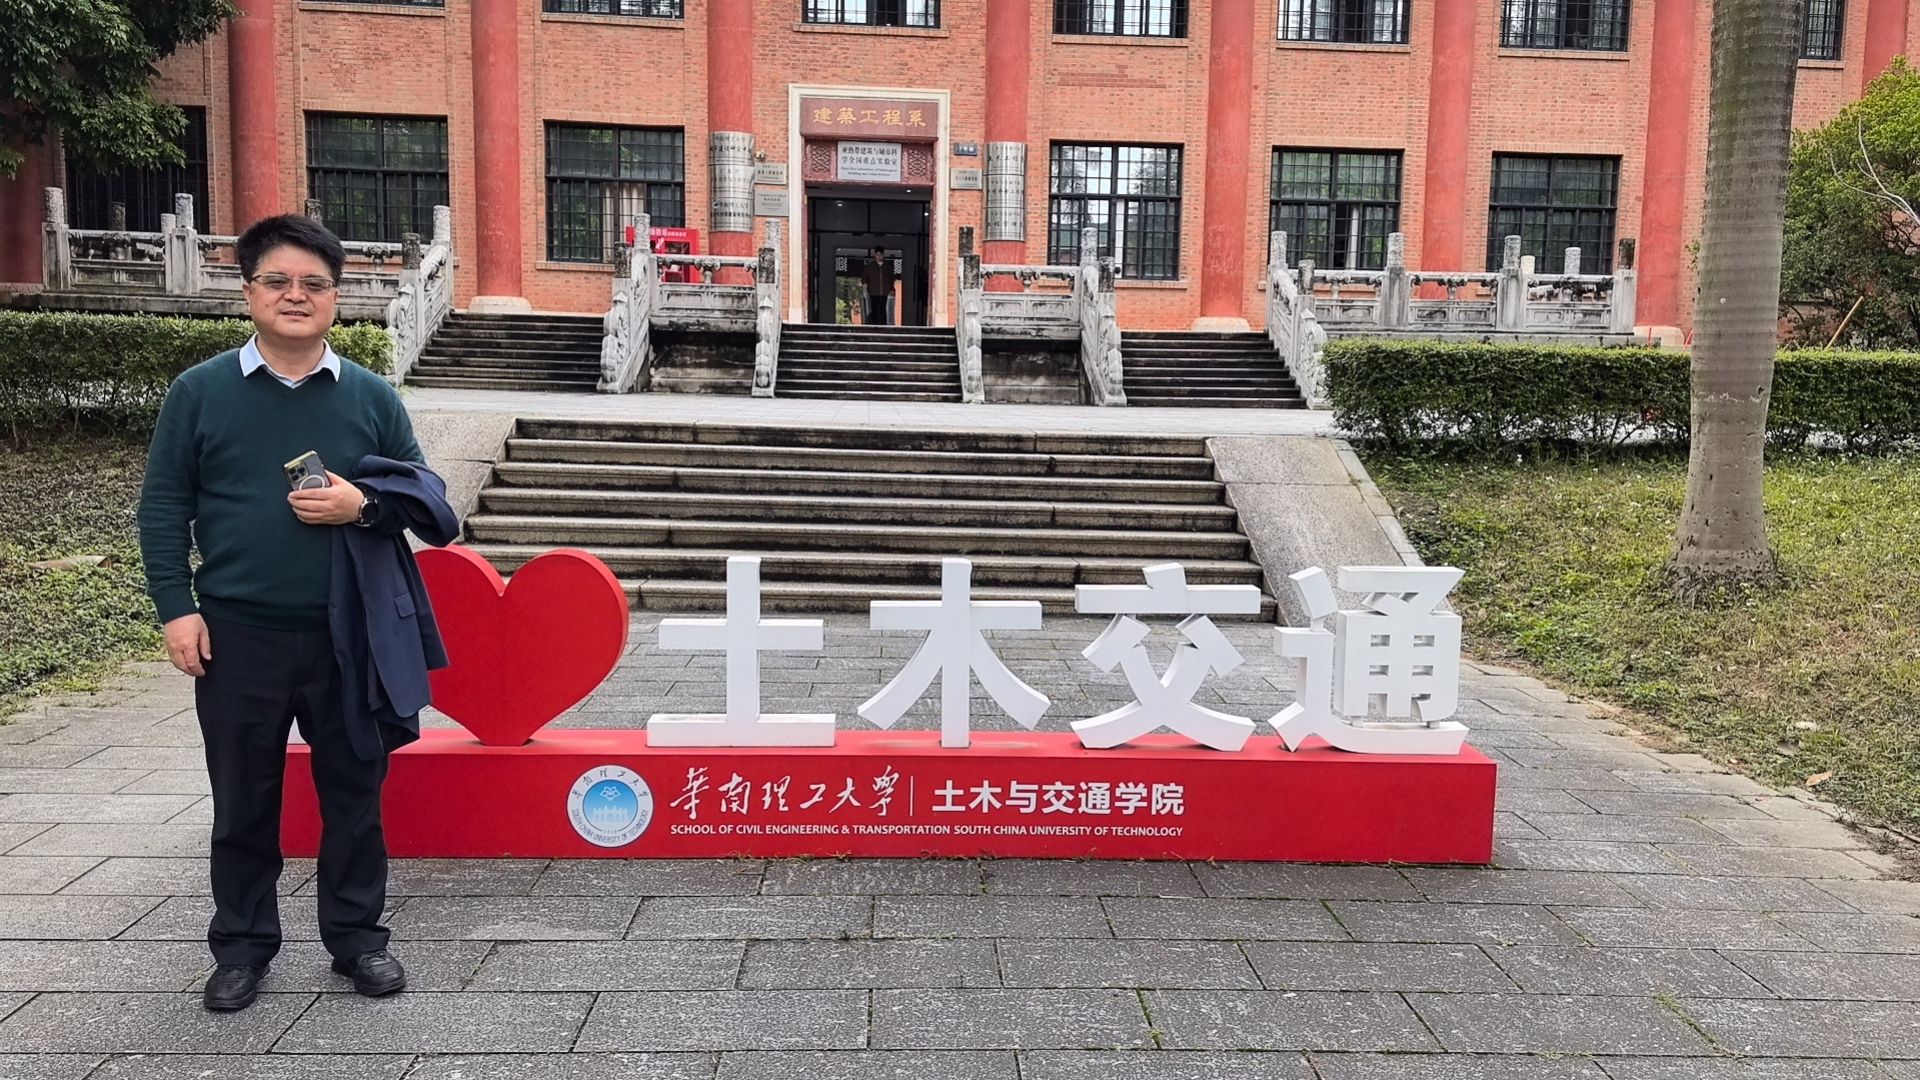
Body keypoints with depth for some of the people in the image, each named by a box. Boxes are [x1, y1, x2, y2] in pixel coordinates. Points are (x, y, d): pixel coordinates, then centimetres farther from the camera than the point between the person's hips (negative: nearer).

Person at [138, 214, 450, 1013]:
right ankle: (243, 944, 28)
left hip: (348, 636, 1)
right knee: (243, 798, 12)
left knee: (353, 790, 10)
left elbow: (423, 495, 6)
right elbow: (163, 506, 1)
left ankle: (356, 934, 25)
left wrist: (363, 505, -14)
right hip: (237, 634, 0)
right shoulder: (199, 391, 0)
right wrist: (176, 607, -6)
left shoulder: (371, 396, 3)